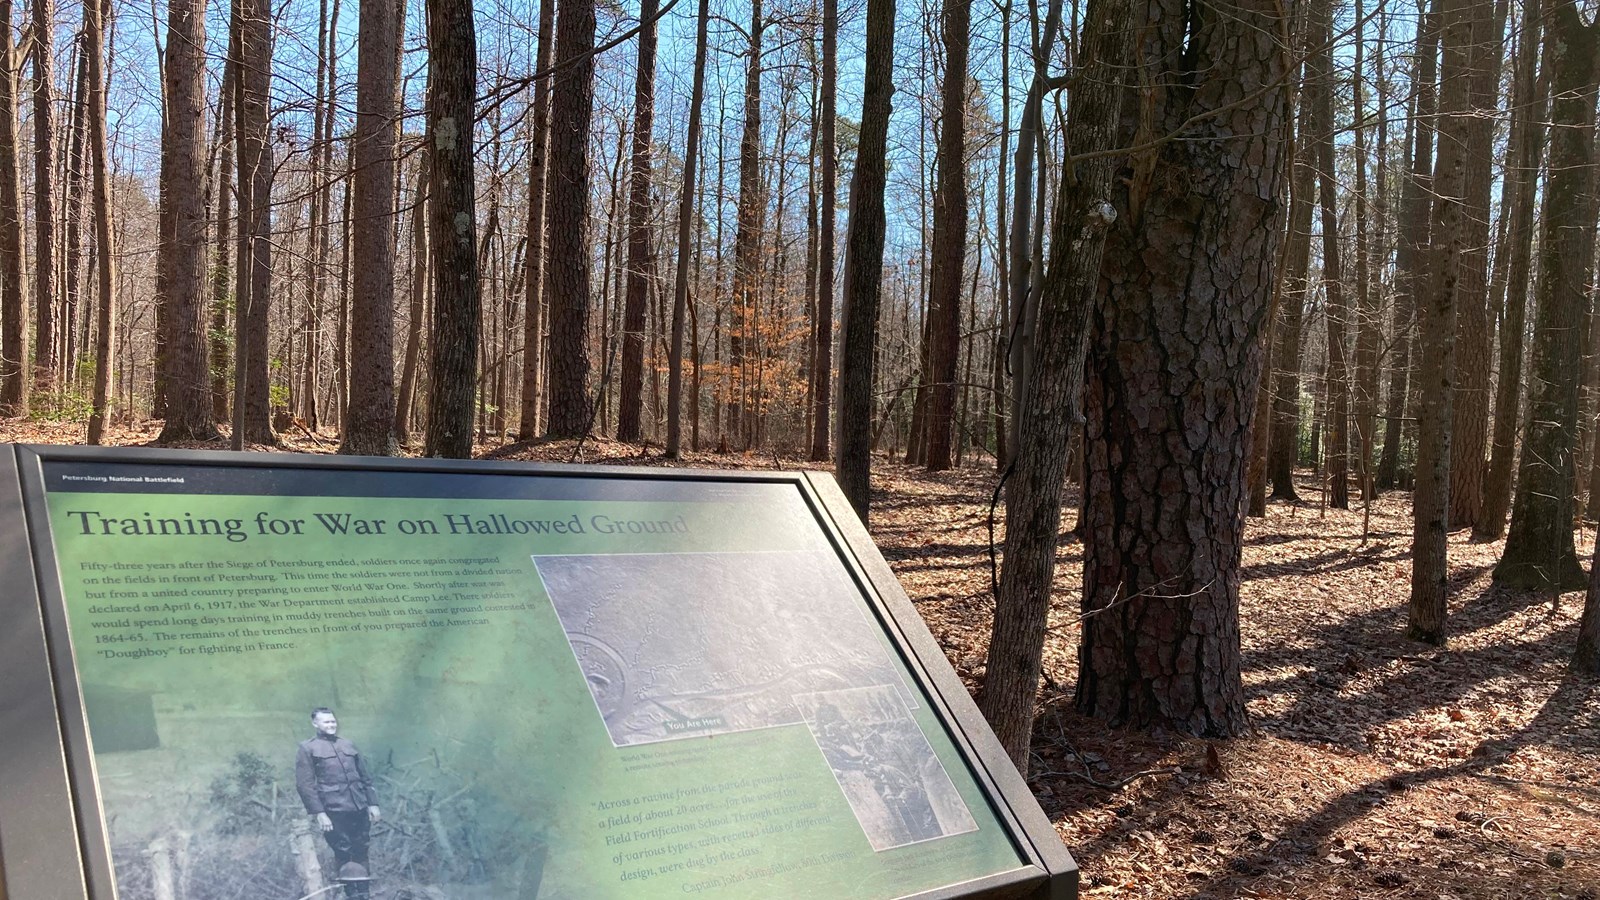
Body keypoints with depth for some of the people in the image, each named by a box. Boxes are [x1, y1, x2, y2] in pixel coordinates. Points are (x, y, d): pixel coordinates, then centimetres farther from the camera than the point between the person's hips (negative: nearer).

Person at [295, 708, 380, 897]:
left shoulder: (348, 745, 16)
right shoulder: (307, 749, 1)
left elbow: (365, 777, 19)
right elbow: (305, 784, -7)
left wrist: (372, 803, 11)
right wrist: (318, 813, -14)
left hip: (359, 809, 5)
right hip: (334, 811, -5)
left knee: (360, 853, 8)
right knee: (344, 854, -3)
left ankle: (364, 893, 15)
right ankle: (352, 894, 4)